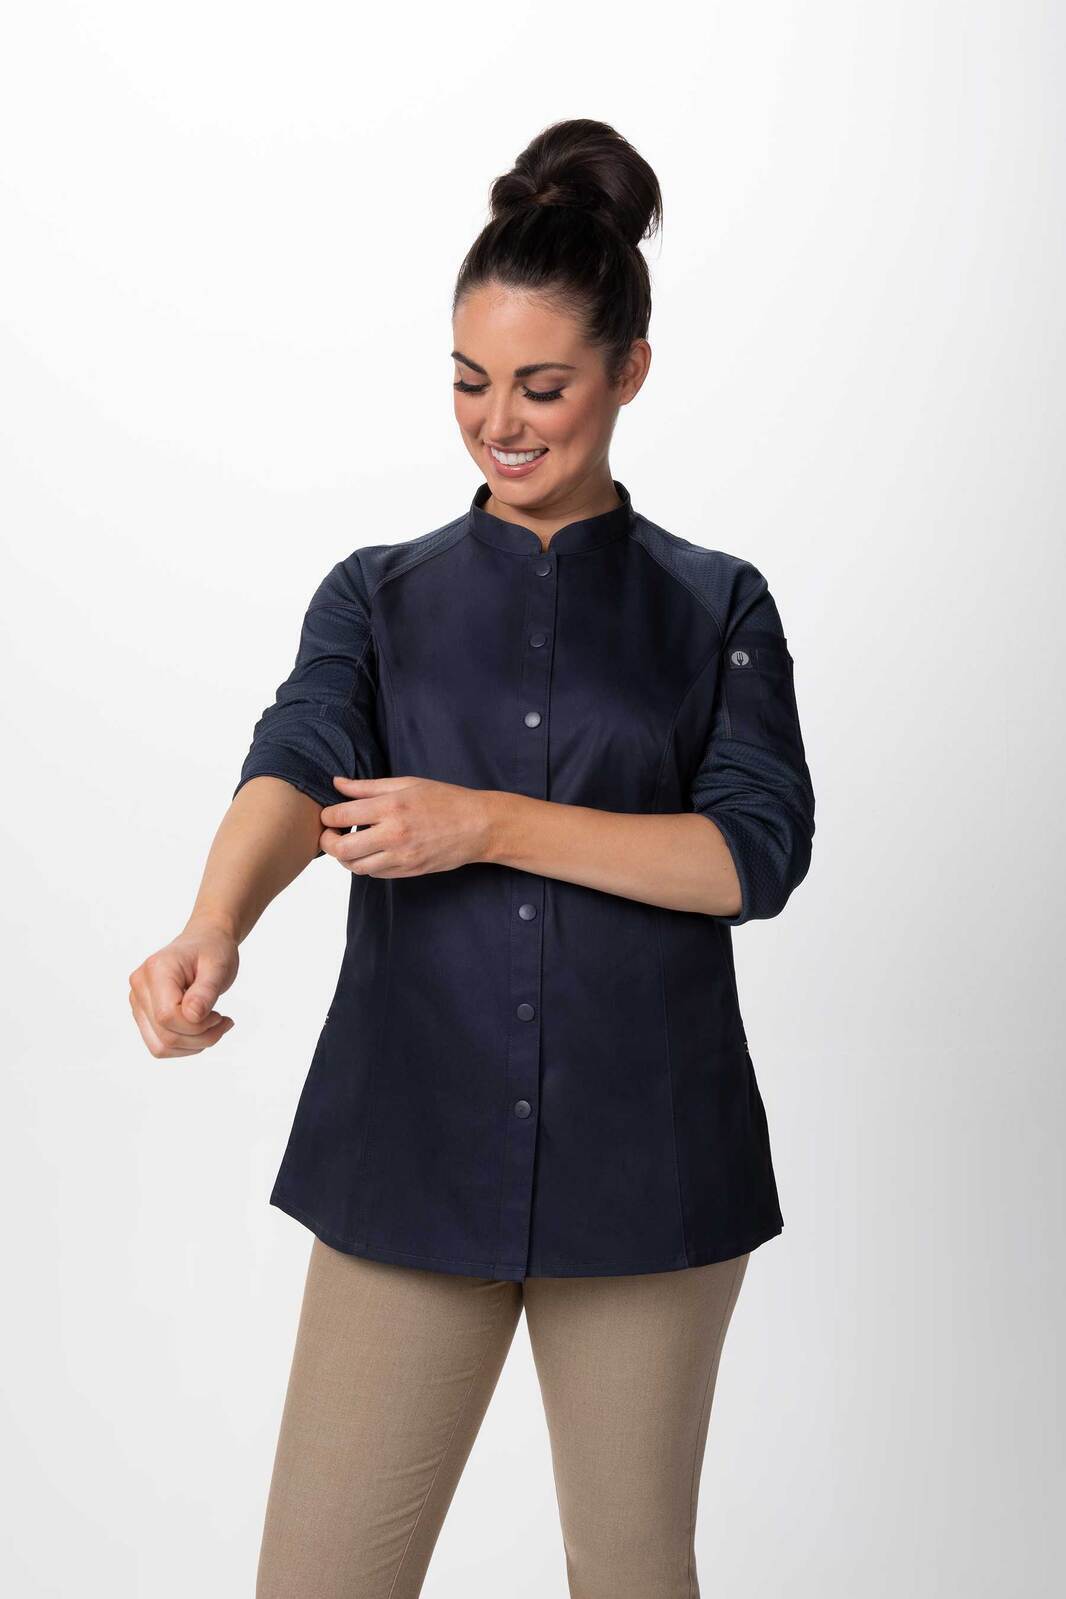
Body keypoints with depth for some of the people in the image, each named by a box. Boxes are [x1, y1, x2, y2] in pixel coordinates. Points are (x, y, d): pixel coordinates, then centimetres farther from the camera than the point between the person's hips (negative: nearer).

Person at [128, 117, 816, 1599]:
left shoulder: (716, 606, 5)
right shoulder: (380, 593, 7)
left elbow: (755, 851, -8)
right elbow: (295, 768, -12)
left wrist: (491, 823, -18)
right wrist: (211, 929, -33)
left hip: (644, 1161, 0)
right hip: (415, 1152, 1)